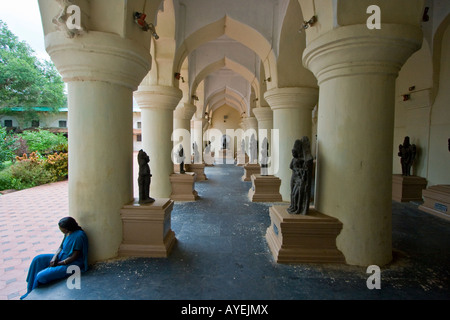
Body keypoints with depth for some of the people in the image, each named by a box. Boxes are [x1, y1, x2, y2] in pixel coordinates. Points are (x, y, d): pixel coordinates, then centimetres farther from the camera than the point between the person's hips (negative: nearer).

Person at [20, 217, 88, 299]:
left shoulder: (79, 236, -28)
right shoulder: (68, 233, 0)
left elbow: (74, 256, -23)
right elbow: (61, 247, 11)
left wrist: (57, 264, -15)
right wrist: (54, 257, -8)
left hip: (72, 264, -9)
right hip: (62, 256, 10)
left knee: (41, 276, -17)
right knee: (38, 259, -1)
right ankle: (30, 291, 8)